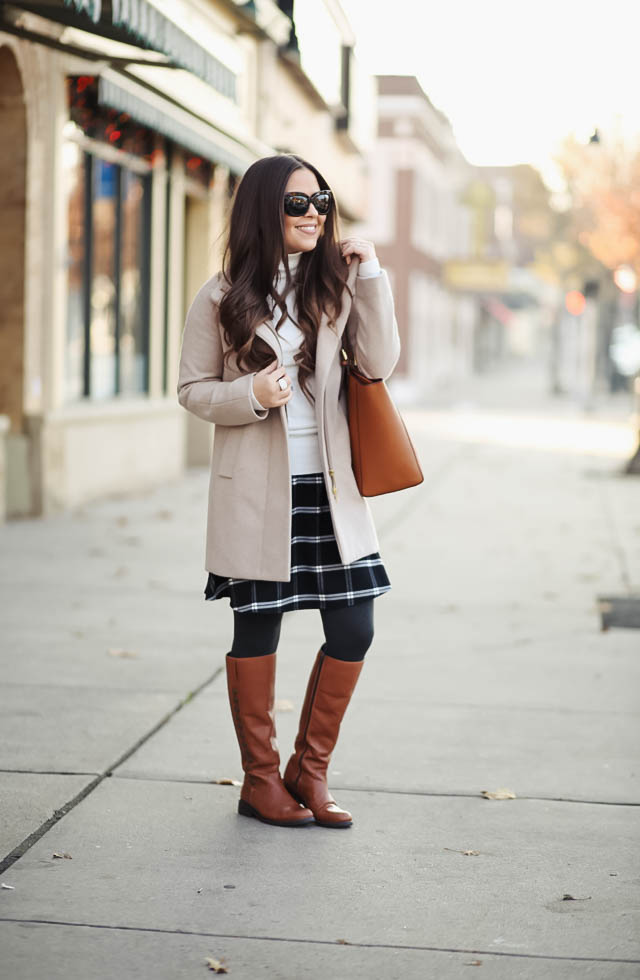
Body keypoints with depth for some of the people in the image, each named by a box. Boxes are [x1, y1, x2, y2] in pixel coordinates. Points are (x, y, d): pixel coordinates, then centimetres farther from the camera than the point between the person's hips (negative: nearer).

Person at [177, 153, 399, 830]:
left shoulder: (335, 286, 7)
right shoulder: (223, 297, -1)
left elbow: (379, 364, -2)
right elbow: (192, 389, 2)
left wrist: (371, 278, -8)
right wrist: (252, 395, -15)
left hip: (330, 485, 3)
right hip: (257, 489, -3)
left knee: (353, 630, 0)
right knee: (257, 630, 5)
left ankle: (309, 770, 18)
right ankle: (260, 779, 20)